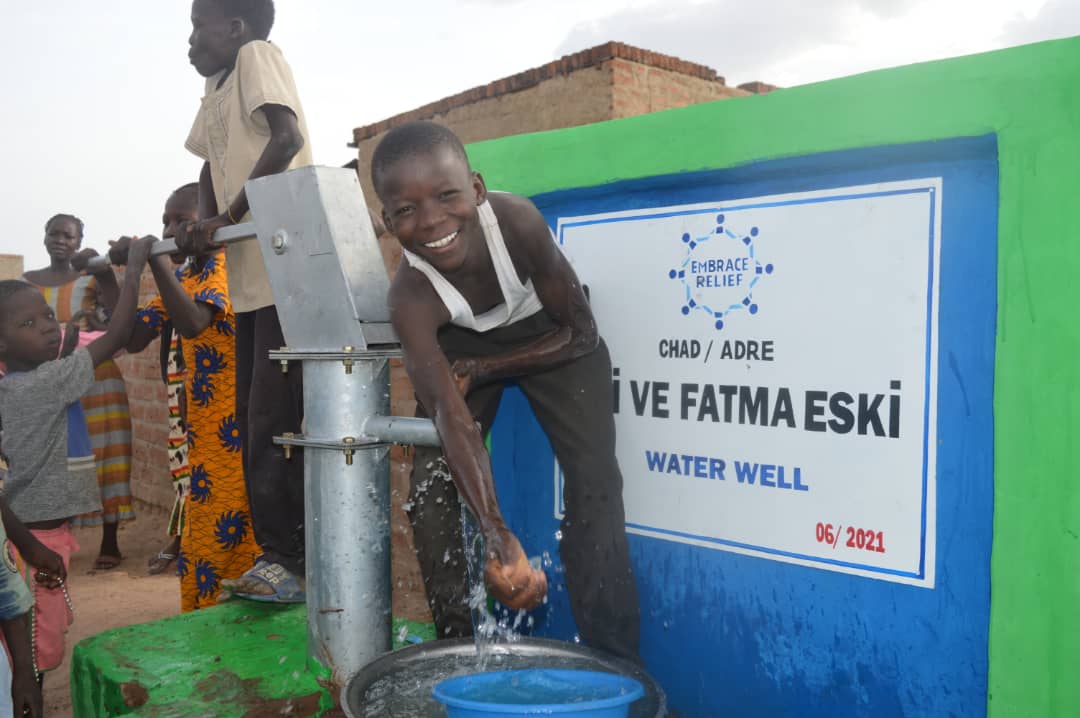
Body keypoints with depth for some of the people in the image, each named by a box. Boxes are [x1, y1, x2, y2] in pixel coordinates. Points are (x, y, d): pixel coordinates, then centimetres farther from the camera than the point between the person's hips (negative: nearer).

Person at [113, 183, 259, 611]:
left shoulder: (227, 263, -11)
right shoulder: (181, 278, 14)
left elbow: (193, 324, -29)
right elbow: (135, 339, 10)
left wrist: (153, 257, -26)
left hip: (237, 430, -9)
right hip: (205, 434, 9)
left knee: (232, 541, 0)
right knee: (204, 544, 17)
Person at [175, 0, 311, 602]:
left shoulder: (257, 55, -2)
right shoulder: (217, 88, 21)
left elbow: (286, 138, -18)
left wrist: (227, 218, -17)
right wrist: (203, 227, 7)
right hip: (248, 278, 9)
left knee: (274, 419, -10)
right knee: (256, 420, 10)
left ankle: (292, 562, -2)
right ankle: (278, 557, 18)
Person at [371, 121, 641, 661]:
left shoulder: (517, 221, -36)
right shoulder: (410, 297, -34)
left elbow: (581, 333, -23)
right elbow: (450, 413, -44)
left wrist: (481, 369, -25)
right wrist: (497, 535, -55)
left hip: (551, 337, -1)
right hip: (460, 342, 2)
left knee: (594, 476, -14)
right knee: (430, 484, -8)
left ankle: (611, 657, -4)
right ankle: (456, 647, 10)